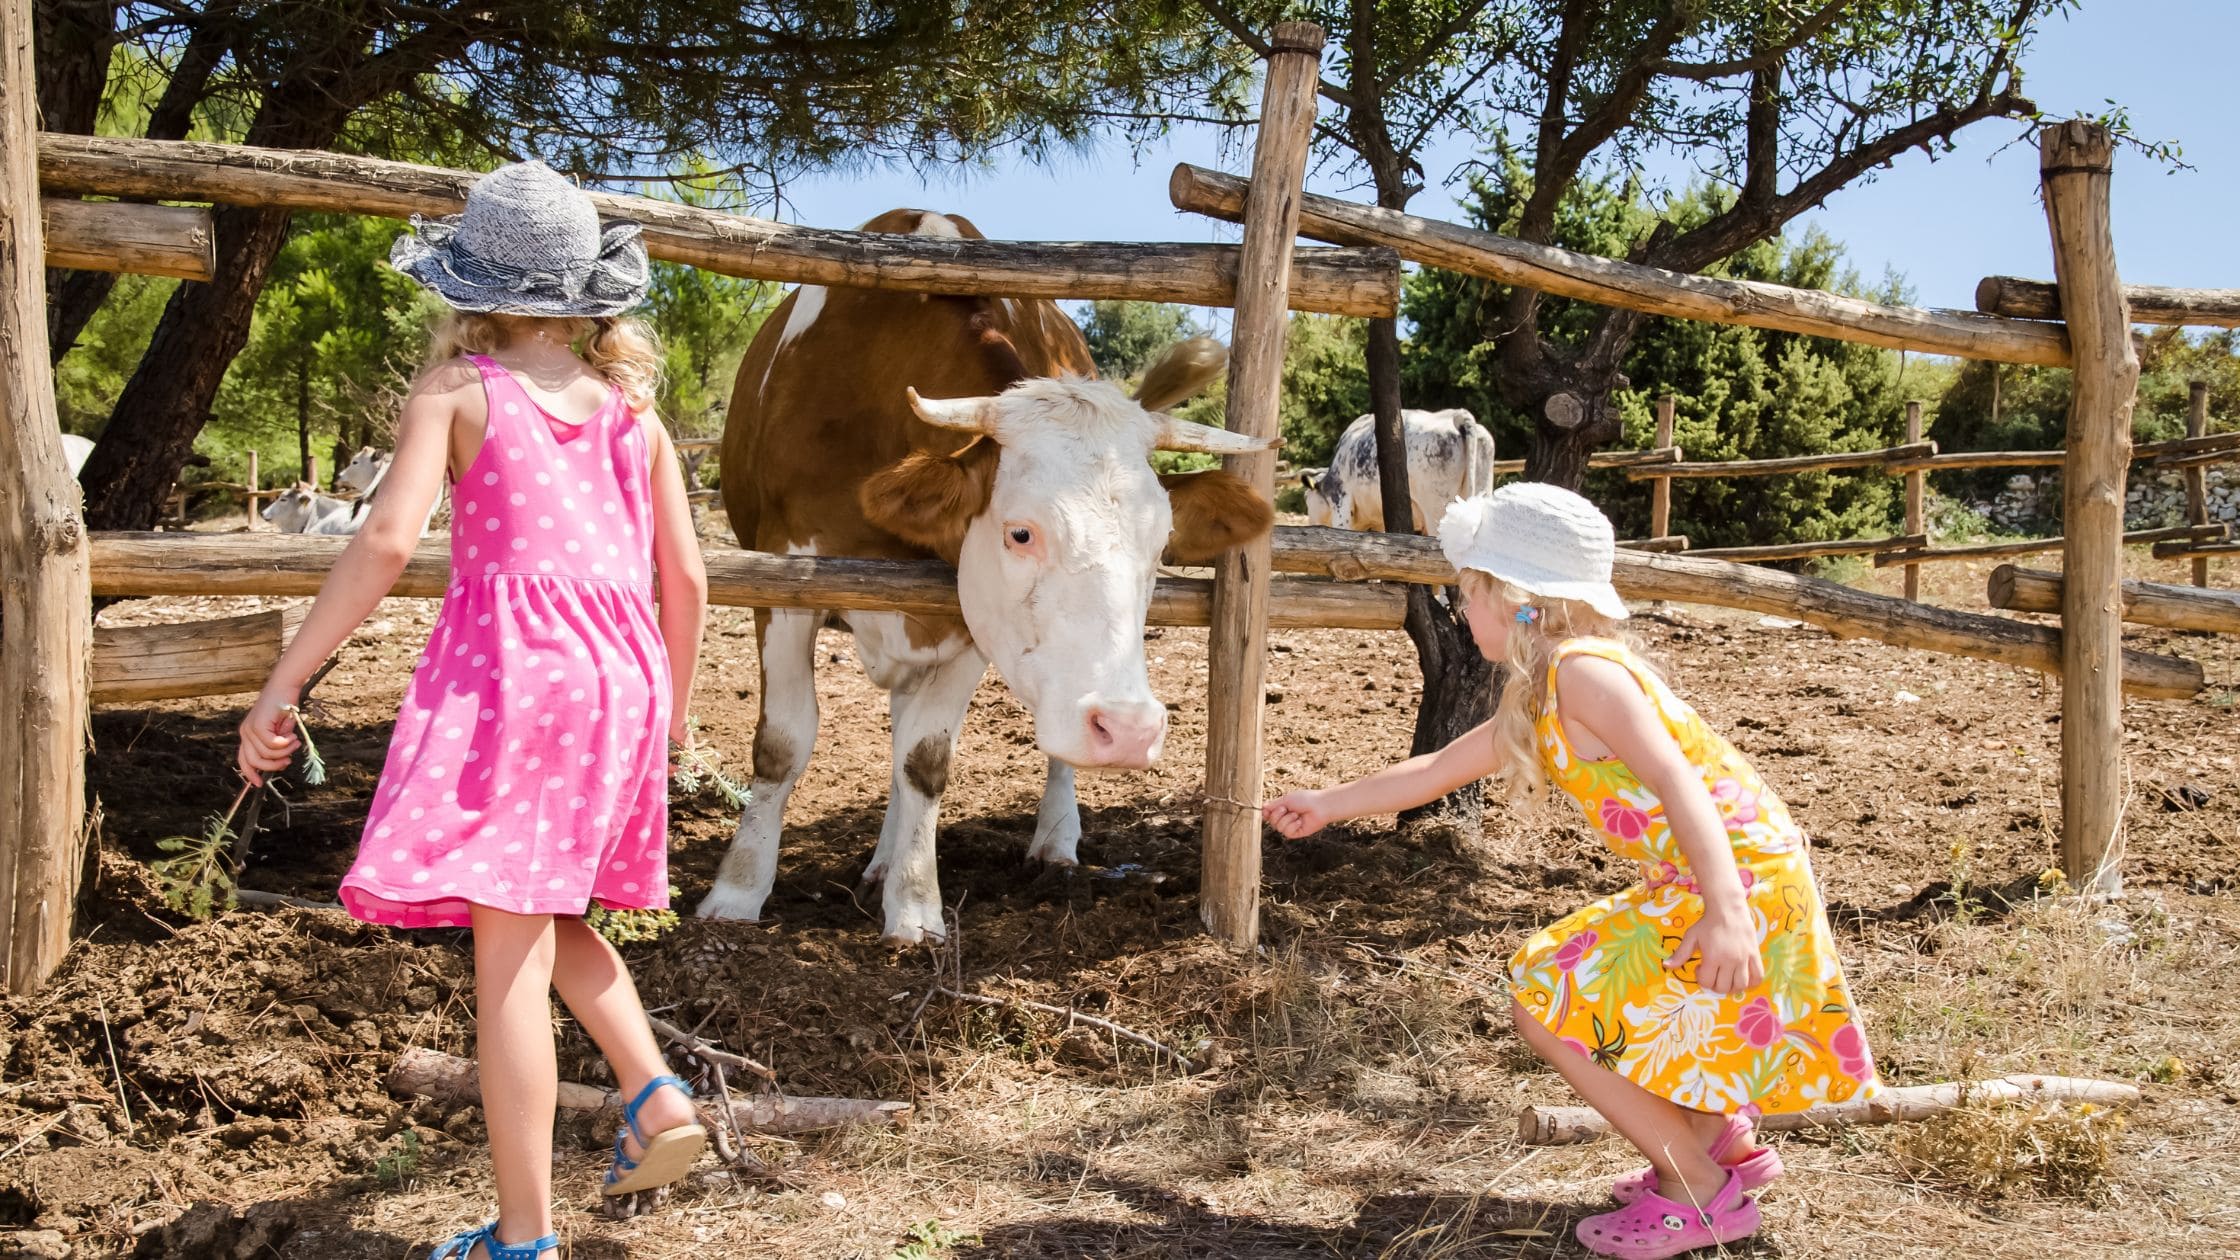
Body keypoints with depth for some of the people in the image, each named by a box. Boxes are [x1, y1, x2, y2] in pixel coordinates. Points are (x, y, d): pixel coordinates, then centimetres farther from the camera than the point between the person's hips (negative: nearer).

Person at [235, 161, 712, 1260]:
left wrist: (281, 685, -8)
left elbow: (387, 540, -12)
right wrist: (671, 715, 25)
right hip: (622, 674, 5)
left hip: (508, 666, -5)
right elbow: (685, 575, 12)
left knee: (507, 952, -2)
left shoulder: (457, 390, 0)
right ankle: (656, 1095, 11)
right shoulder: (632, 406, 13)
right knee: (545, 916, 25)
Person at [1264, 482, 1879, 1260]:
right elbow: (1438, 770, 26)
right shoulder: (1537, 700, 13)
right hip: (1687, 892, 10)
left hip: (1741, 886, -10)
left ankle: (1701, 1194, 3)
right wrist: (1329, 805, 33)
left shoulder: (1582, 669, -16)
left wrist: (1725, 911, -36)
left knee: (1548, 1006, -7)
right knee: (1591, 997, 22)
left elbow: (1677, 780, -26)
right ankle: (1724, 1140, 28)